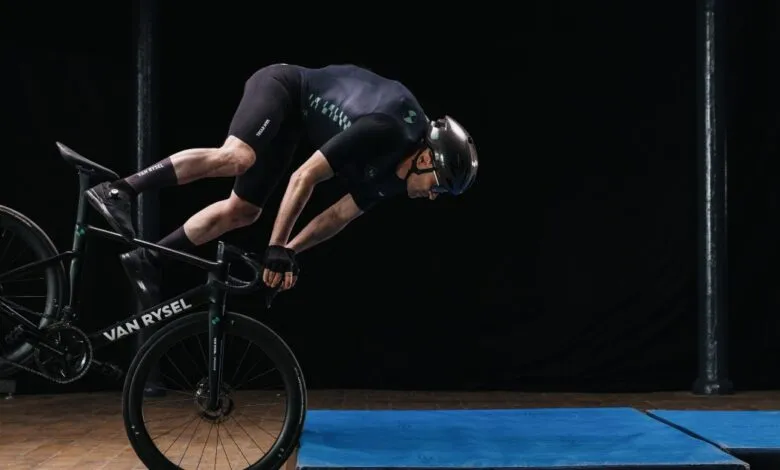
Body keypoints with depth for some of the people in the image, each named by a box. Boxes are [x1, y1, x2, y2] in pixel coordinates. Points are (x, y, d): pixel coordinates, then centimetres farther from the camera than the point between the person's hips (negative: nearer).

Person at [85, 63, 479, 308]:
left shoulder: (396, 173, -2)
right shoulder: (386, 130, -30)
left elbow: (339, 215, 4)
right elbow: (304, 177, -30)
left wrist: (287, 252, -3)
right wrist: (276, 249, -27)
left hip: (292, 119, 8)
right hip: (283, 86, -8)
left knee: (243, 211, 3)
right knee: (236, 157, -37)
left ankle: (146, 259, 8)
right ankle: (118, 190, -33)